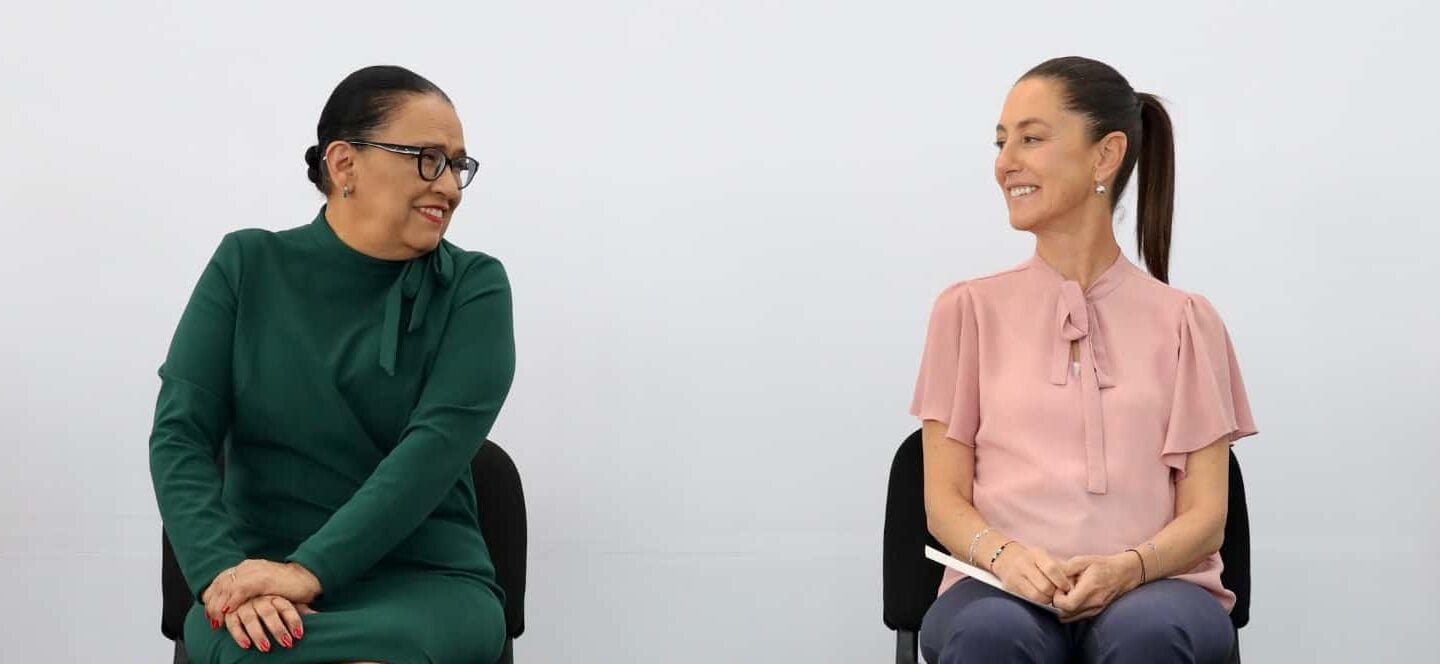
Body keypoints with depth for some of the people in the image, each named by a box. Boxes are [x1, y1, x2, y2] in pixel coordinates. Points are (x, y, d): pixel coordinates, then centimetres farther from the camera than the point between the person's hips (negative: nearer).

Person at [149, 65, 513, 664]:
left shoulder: (473, 287, 2)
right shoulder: (248, 266, 6)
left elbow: (438, 444, -12)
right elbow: (180, 433, -3)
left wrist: (309, 569, -24)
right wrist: (225, 572, -20)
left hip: (424, 576, 1)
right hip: (261, 568, 0)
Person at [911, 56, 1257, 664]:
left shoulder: (1184, 321, 12)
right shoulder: (969, 310, 13)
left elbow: (1205, 515, 7)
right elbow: (944, 500, 8)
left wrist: (1128, 566, -16)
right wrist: (1003, 554, -15)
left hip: (1152, 589, 0)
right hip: (1003, 589, 0)